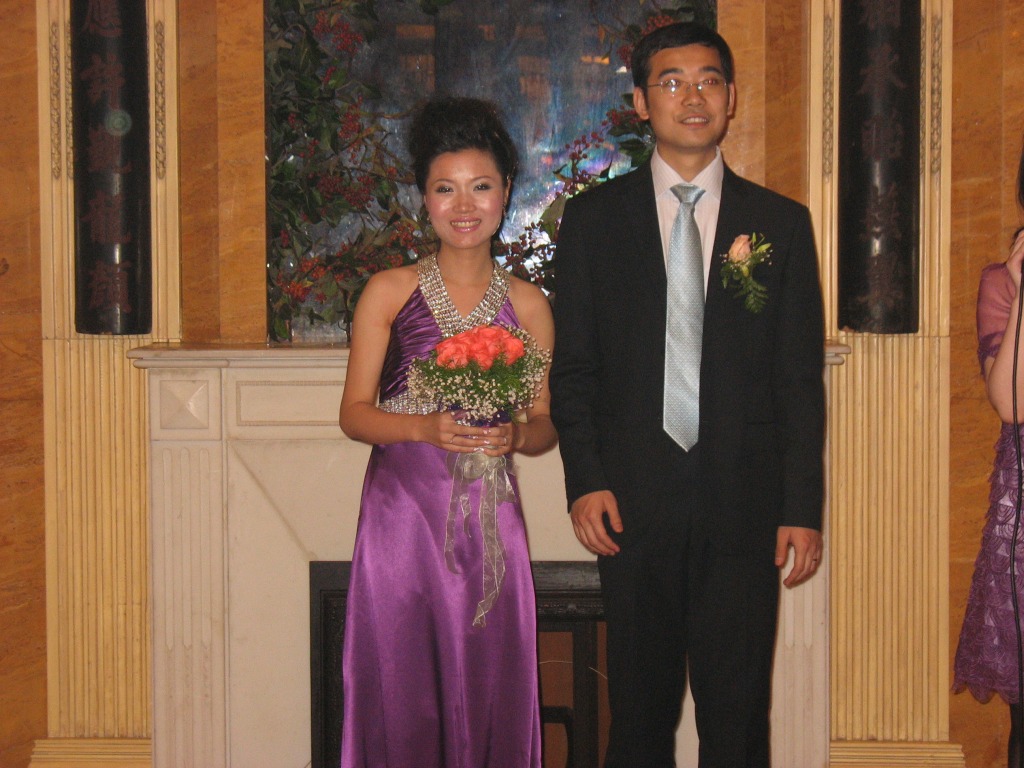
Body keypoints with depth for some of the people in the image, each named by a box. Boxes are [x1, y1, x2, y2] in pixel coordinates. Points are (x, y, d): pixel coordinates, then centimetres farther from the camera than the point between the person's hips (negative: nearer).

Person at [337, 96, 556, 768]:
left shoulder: (527, 304, 7)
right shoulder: (389, 293, 3)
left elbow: (546, 423, 11)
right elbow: (354, 412, 2)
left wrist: (514, 436, -11)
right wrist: (426, 427, -15)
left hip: (489, 517, 1)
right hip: (400, 510, -1)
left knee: (488, 686, 3)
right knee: (400, 689, 1)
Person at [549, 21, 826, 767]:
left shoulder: (781, 223, 7)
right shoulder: (593, 219, 8)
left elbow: (801, 377, 5)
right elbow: (573, 365, 7)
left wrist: (804, 508, 0)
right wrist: (585, 481, -5)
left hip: (745, 508, 0)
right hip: (634, 507, 0)